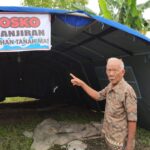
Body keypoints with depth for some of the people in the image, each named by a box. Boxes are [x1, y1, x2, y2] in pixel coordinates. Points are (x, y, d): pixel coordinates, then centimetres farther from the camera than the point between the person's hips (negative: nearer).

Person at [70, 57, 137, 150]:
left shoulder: (127, 91, -25)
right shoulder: (110, 86, 0)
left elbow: (132, 119, -23)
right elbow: (98, 96, 16)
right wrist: (82, 84, 8)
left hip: (120, 141, -8)